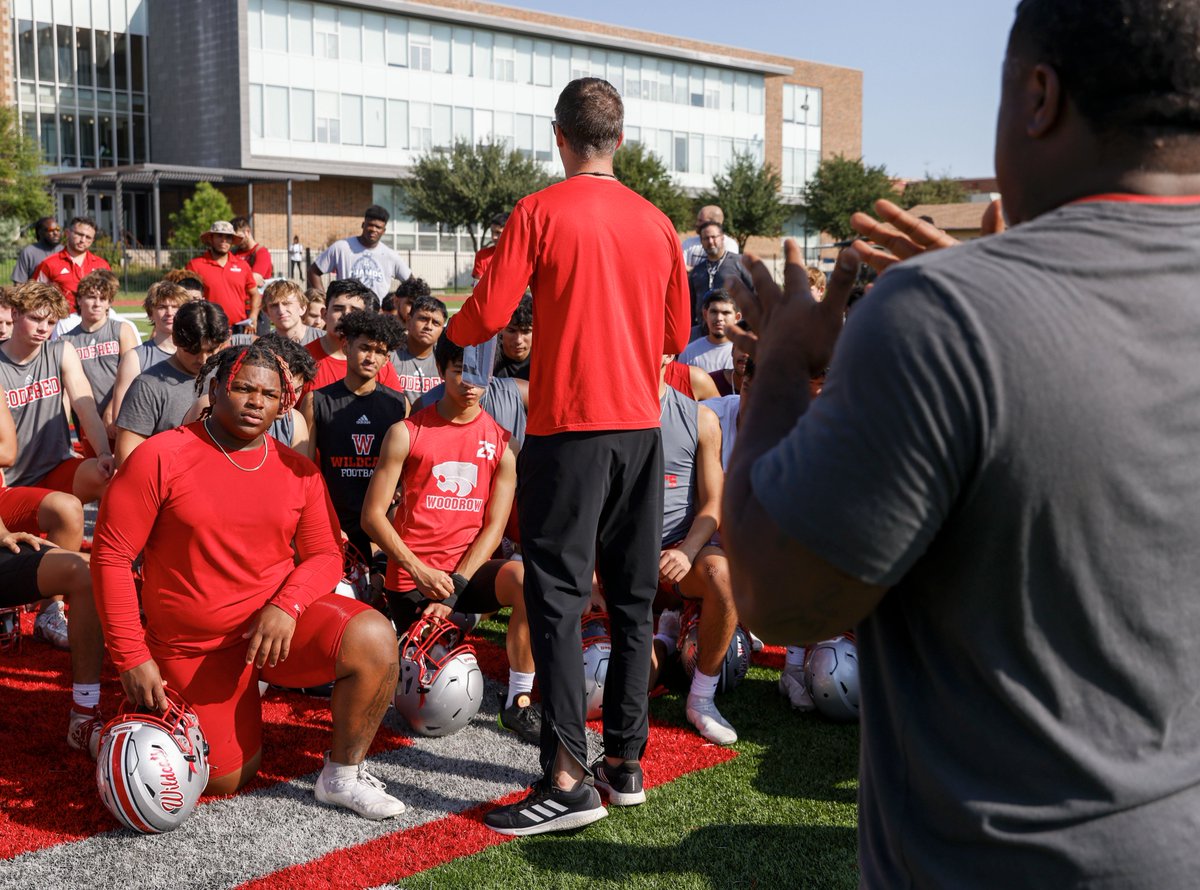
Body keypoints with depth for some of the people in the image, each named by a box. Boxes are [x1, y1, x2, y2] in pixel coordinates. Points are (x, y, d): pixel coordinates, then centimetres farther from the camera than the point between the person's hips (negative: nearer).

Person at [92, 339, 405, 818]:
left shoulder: (297, 470, 0)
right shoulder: (161, 457, -11)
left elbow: (325, 556, 2)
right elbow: (111, 555, -10)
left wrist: (287, 605, -20)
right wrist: (131, 657, -12)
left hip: (280, 619, 2)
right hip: (195, 648, -2)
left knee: (373, 639, -27)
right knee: (227, 780, 0)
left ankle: (342, 774, -6)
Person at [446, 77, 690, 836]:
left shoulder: (541, 212, -6)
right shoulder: (657, 222, 7)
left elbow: (485, 319, -9)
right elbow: (676, 334, 14)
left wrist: (452, 329, 13)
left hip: (568, 424, -5)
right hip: (641, 425, 5)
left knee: (559, 596, -2)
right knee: (634, 597, 12)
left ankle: (569, 778, -5)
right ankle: (627, 759, 19)